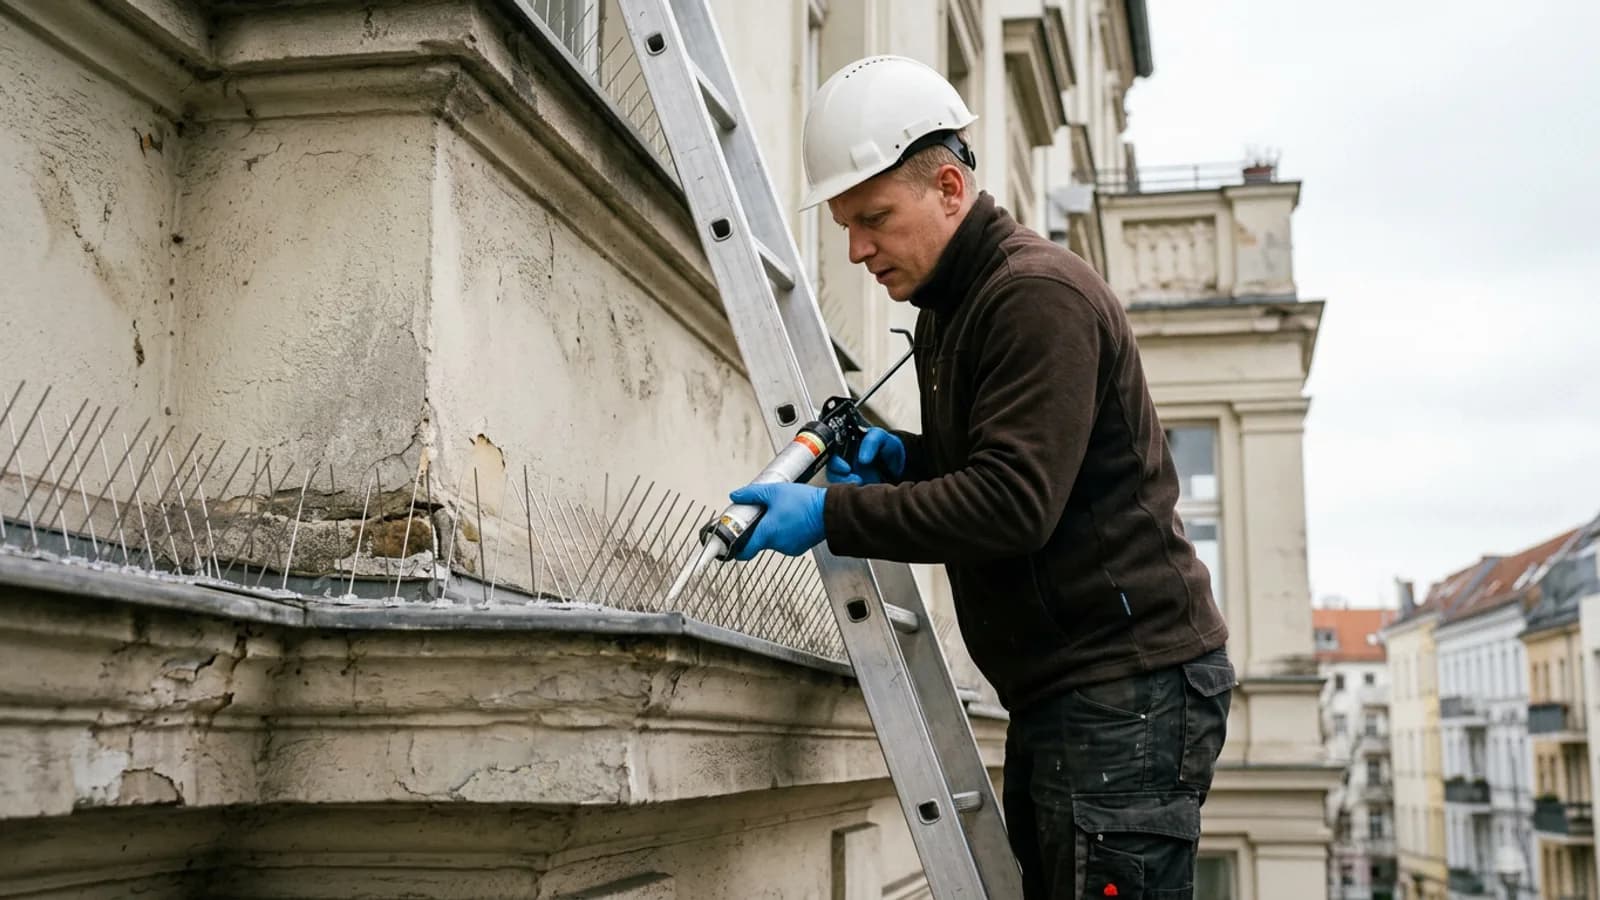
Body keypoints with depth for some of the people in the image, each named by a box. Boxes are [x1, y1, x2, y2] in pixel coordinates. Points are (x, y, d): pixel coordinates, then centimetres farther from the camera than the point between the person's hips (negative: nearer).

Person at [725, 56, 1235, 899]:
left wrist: (832, 512, -20)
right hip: (1057, 688, 10)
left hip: (1129, 683, -10)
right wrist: (905, 456, 6)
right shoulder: (948, 309, 17)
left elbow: (1015, 503, -23)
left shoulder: (1038, 297, -16)